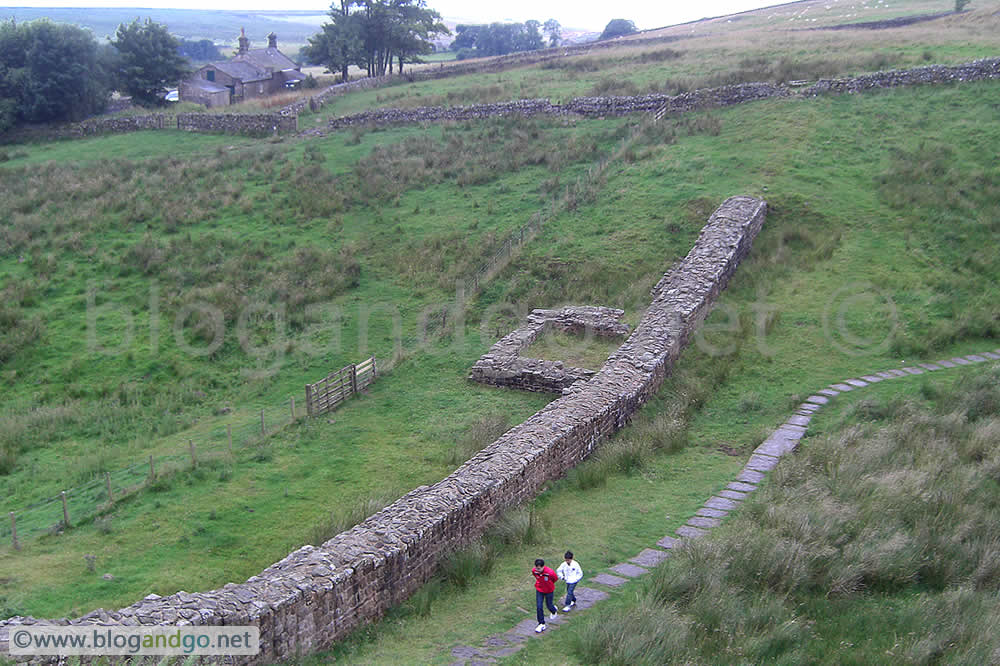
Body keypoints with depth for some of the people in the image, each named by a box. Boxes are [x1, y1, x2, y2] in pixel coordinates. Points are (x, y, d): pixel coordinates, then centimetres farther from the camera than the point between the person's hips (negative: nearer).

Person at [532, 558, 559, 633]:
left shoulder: (550, 573, -35)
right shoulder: (534, 571, -23)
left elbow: (556, 578, -10)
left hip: (549, 591, -2)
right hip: (539, 590, 2)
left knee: (549, 605, 15)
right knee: (539, 607, -5)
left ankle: (554, 611, 52)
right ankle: (541, 624, 9)